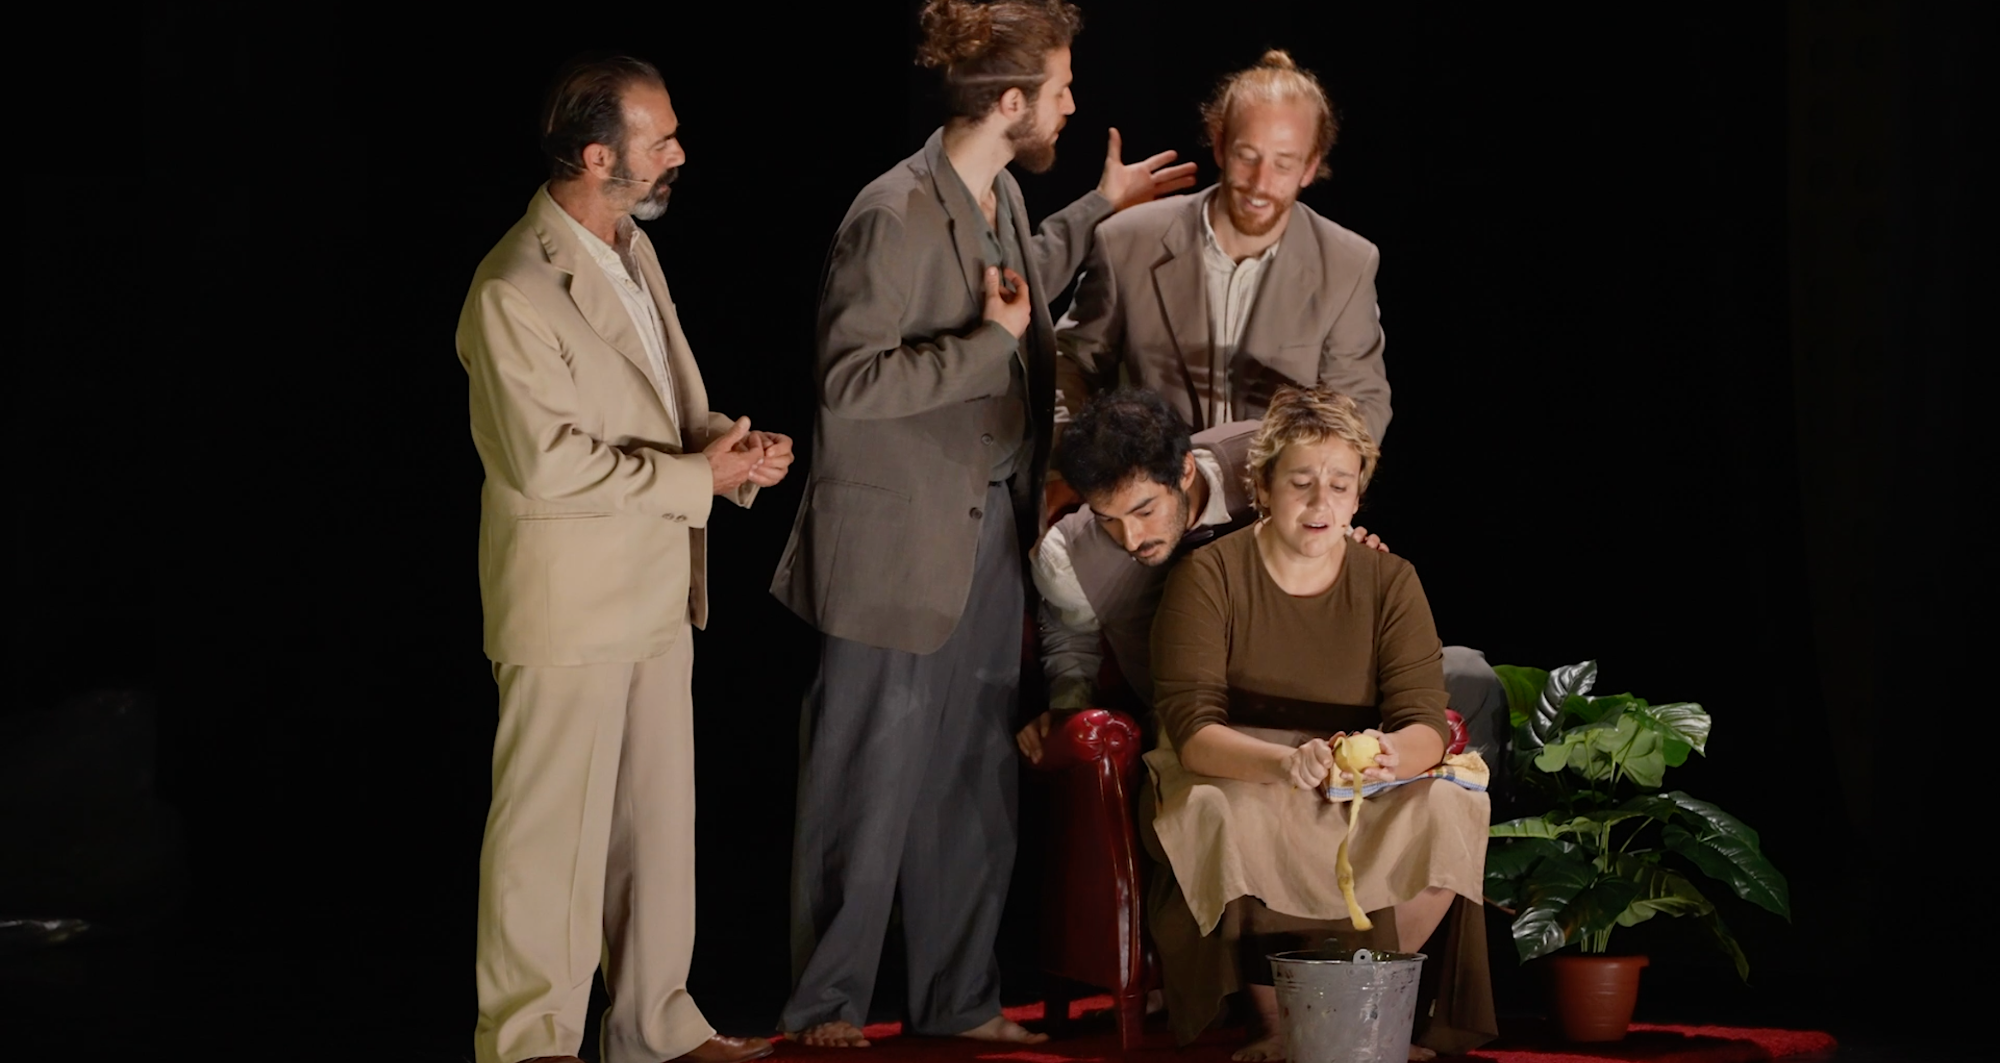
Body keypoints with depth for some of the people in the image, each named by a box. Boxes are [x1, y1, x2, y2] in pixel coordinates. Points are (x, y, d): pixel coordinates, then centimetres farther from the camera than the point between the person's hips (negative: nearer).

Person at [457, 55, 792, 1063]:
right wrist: (701, 477, -18)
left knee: (658, 822, 16)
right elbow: (550, 462, -23)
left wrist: (730, 443, -3)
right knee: (552, 830, 0)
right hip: (570, 606, -9)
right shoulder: (513, 293, -19)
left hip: (657, 594, 9)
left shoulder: (634, 251, 10)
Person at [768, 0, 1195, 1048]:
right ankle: (825, 1006, 14)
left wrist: (1100, 210, 30)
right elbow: (848, 382, -22)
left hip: (989, 534, 9)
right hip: (899, 547, -8)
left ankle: (958, 999, 24)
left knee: (974, 783, 14)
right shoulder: (896, 215, -20)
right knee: (870, 785, 1)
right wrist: (989, 343, -23)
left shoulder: (1001, 197, 7)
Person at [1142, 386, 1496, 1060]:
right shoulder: (1209, 576, -6)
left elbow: (1426, 726, -8)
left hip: (1358, 800, 3)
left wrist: (1392, 756, -34)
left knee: (1447, 814, -28)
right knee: (1231, 825, -37)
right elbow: (1190, 730, -17)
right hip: (1235, 783, -2)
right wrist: (1286, 762, -37)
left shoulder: (1390, 582, 3)